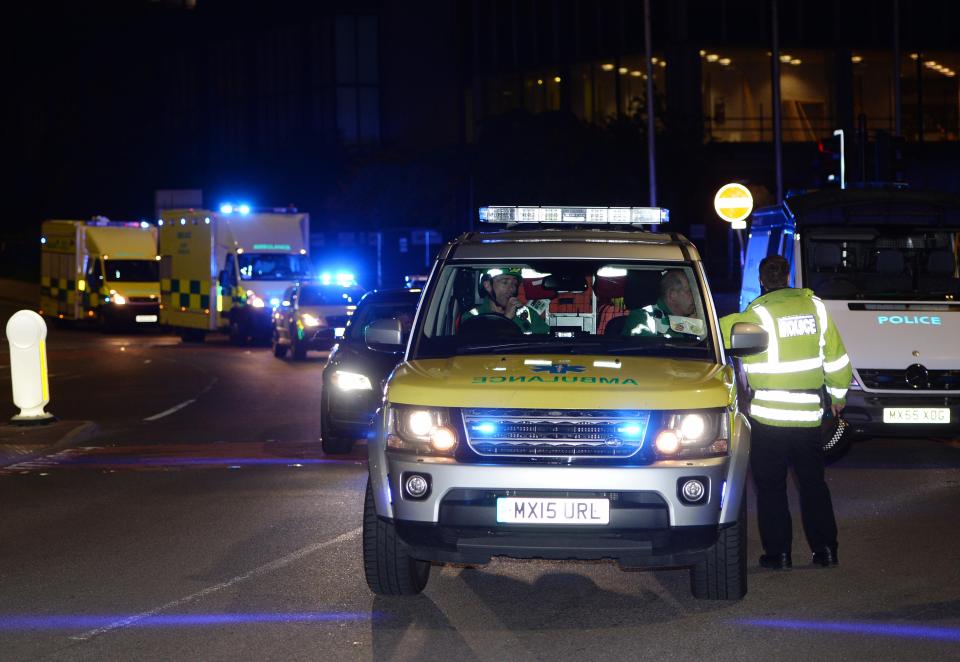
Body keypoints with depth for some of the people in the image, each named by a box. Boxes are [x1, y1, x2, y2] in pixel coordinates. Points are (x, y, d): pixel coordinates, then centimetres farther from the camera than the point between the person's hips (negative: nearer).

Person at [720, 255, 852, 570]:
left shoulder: (758, 314, -11)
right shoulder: (815, 307, 3)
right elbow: (836, 356, 9)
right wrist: (838, 394, 22)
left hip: (768, 415, -4)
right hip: (808, 414, 4)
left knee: (771, 488, 6)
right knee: (813, 484, 15)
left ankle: (778, 552, 5)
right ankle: (826, 550, 15)